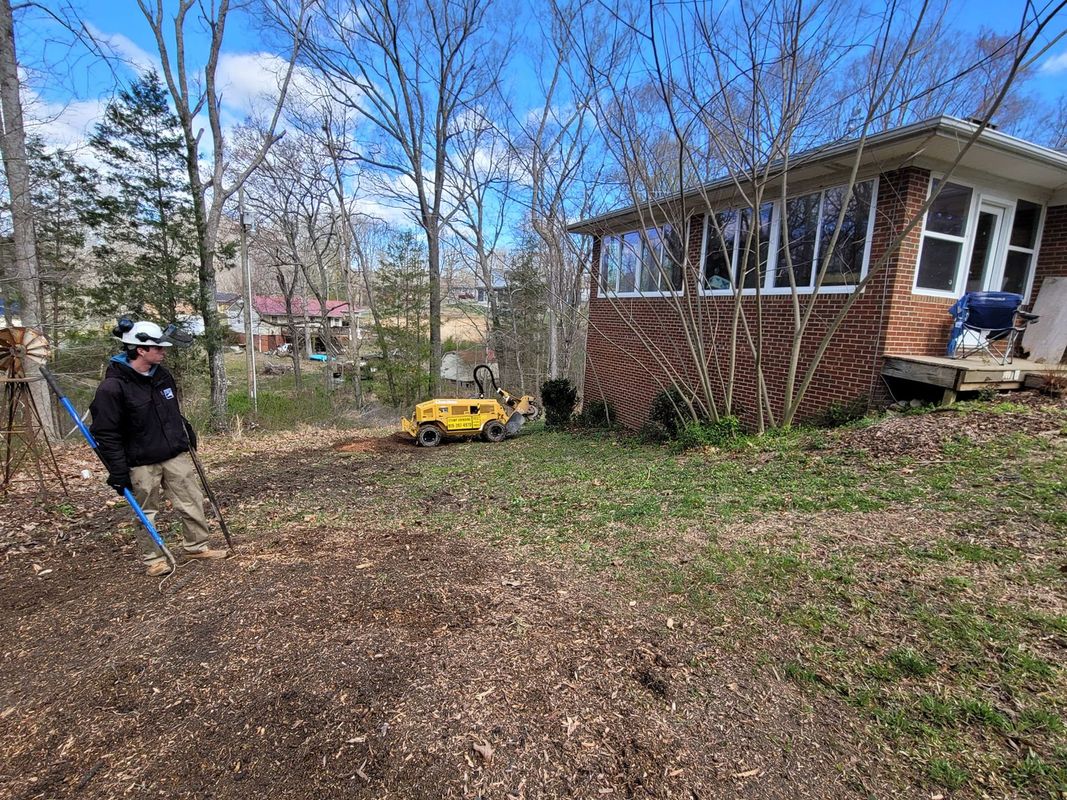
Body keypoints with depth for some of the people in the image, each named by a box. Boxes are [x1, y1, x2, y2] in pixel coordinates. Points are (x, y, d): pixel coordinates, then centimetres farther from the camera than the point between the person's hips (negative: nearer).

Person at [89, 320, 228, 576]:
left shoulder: (162, 375, 4)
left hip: (176, 455, 6)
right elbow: (106, 434, -15)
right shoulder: (113, 387, -16)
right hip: (142, 463, -6)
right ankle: (153, 559, 24)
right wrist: (118, 472, -15)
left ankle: (197, 546, 25)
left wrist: (187, 433, 21)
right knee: (146, 512, 9)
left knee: (192, 501, 9)